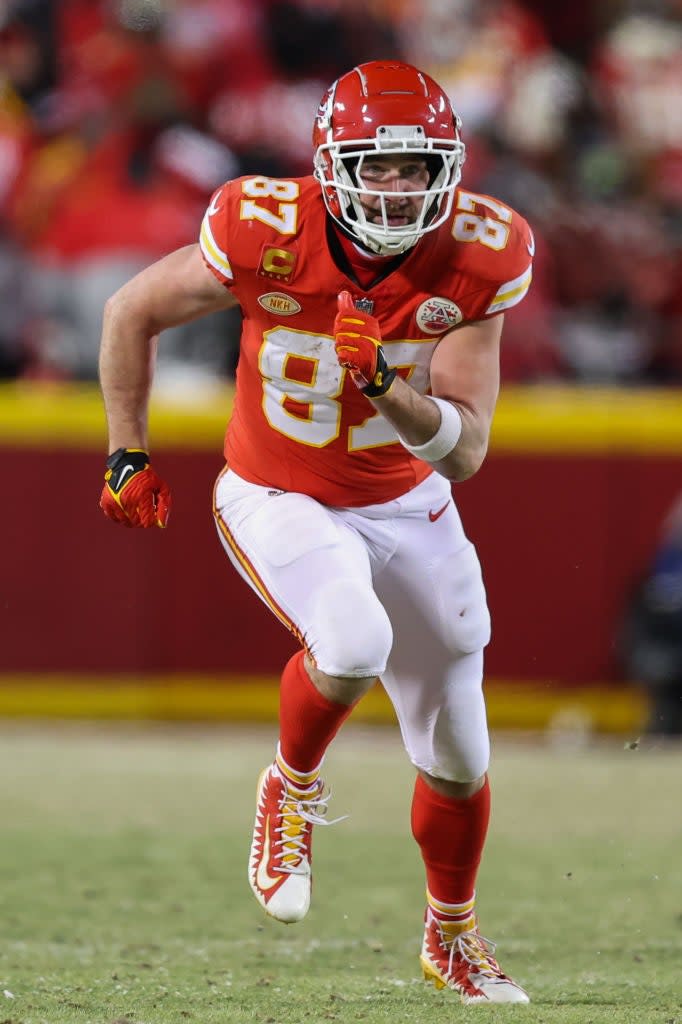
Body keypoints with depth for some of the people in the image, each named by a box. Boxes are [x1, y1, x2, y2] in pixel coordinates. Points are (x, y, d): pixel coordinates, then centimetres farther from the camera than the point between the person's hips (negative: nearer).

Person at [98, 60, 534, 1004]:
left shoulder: (474, 261, -21)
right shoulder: (268, 235, -26)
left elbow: (466, 450, -19)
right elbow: (133, 313, -7)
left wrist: (386, 386, -37)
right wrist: (128, 456, -1)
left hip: (405, 508, 3)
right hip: (277, 502, -3)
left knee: (457, 756, 12)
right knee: (353, 645, -34)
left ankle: (453, 936, 39)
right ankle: (293, 787, -1)